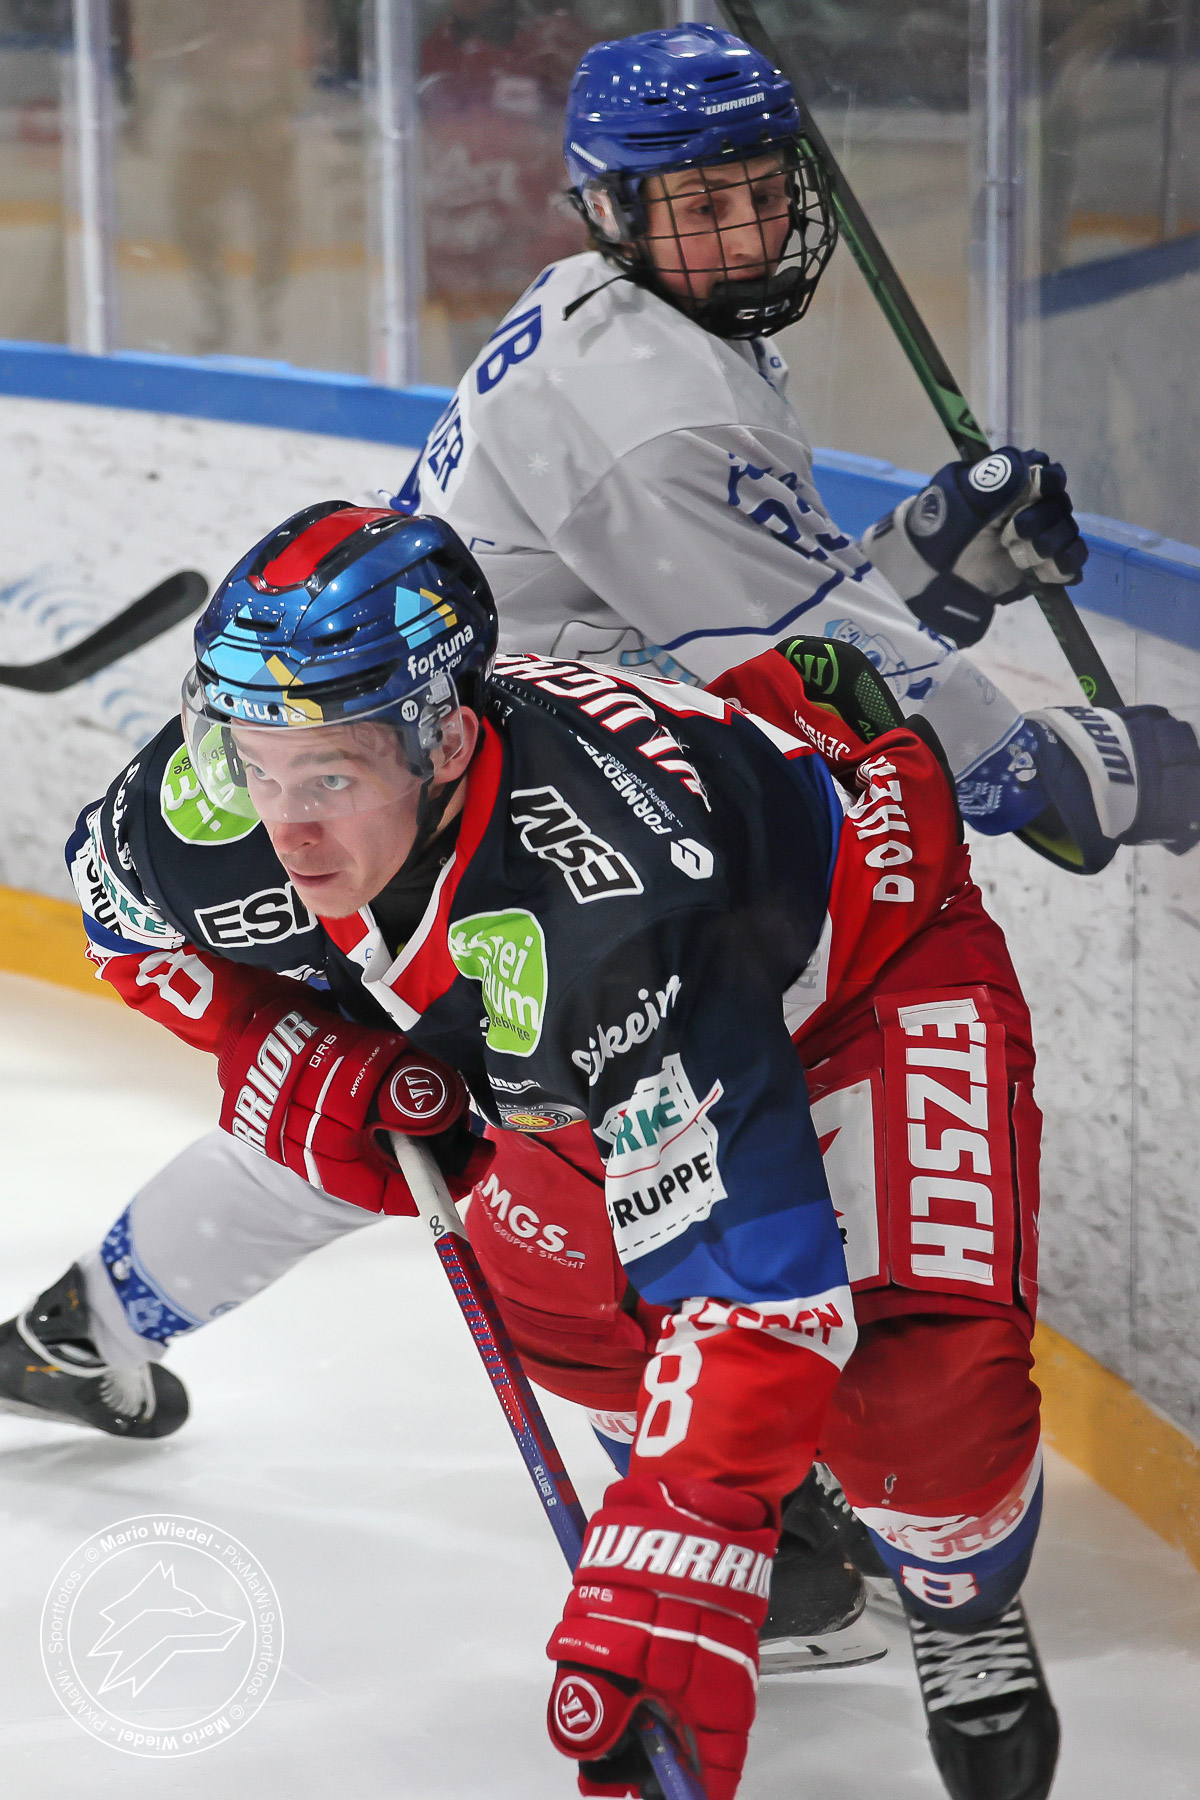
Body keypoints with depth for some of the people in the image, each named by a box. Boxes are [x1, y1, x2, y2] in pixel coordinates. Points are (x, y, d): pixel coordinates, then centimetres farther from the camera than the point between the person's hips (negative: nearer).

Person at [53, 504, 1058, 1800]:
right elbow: (125, 900, 0)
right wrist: (298, 1058, -15)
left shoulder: (610, 906, -46)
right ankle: (789, 1515, 33)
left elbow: (746, 1266, -44)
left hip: (869, 946, -7)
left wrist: (669, 1585, -48)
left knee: (920, 1372, -22)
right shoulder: (223, 800, -28)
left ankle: (967, 1607, 11)